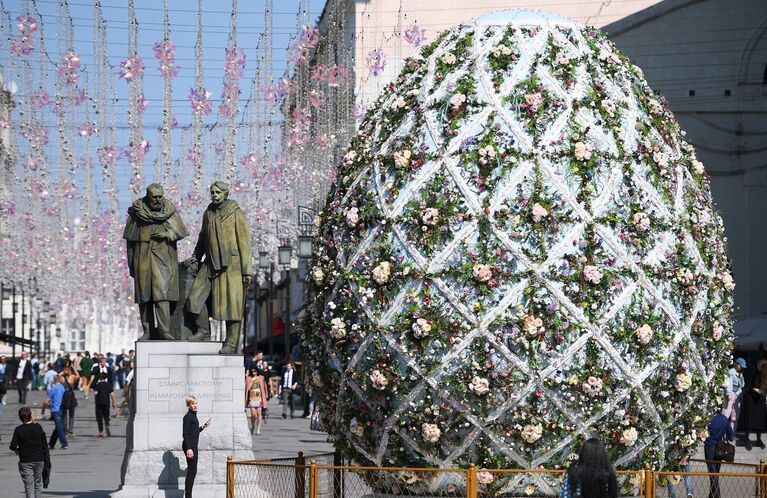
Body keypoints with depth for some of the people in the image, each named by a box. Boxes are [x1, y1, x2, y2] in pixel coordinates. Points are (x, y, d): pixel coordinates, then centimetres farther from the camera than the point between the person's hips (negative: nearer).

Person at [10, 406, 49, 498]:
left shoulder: (18, 430, -7)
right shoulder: (38, 427, 0)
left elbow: (13, 446, -13)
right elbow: (45, 445, 2)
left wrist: (16, 450, 10)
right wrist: (47, 461, 8)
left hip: (25, 462, -2)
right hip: (39, 460, 2)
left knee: (29, 485, -2)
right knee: (38, 484, 16)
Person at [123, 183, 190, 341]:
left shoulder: (169, 210, 0)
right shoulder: (137, 211, 1)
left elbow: (180, 231, 3)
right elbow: (130, 239, 6)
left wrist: (167, 234, -17)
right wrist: (131, 263, 7)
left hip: (163, 256, -1)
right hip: (143, 258, 1)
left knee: (161, 292, -13)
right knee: (144, 296, 3)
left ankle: (164, 330, -16)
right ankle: (148, 331, 10)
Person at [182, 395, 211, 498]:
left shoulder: (193, 416, 16)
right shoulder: (188, 417, -13)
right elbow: (185, 434, -18)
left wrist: (203, 427, 17)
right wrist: (188, 449, -24)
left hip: (193, 446, 10)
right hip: (189, 446, -10)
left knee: (193, 471, 12)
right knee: (191, 471, -9)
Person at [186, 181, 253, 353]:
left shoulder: (237, 215, -9)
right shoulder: (208, 214, 8)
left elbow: (244, 244, -11)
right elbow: (203, 239, 22)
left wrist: (247, 271, -14)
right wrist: (196, 259, 13)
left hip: (231, 265, -6)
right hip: (211, 264, 6)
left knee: (231, 304, -4)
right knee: (197, 297, -2)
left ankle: (231, 344, 1)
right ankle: (203, 331, 16)